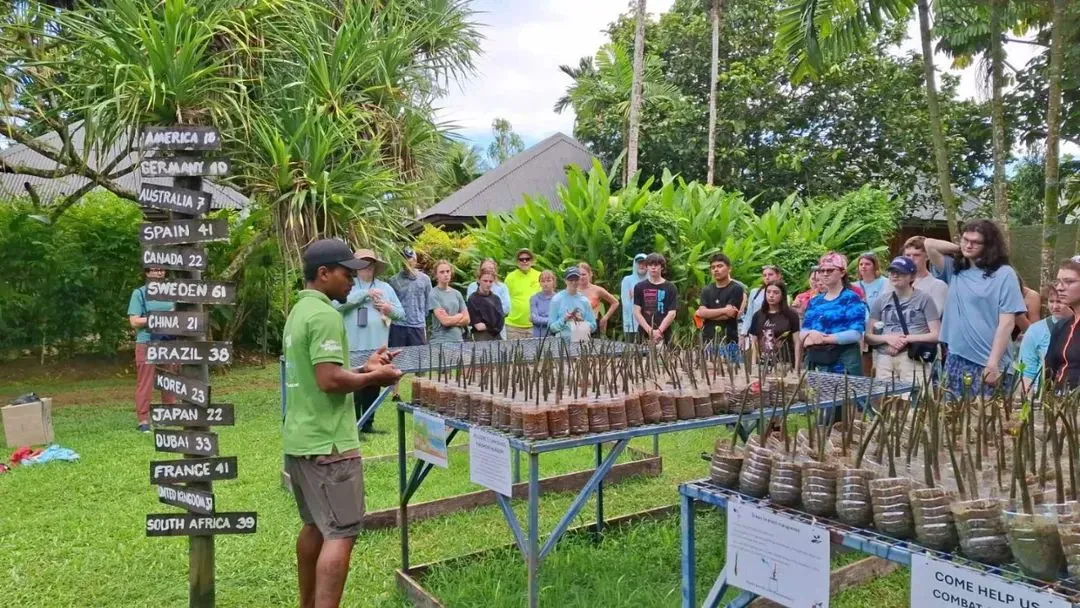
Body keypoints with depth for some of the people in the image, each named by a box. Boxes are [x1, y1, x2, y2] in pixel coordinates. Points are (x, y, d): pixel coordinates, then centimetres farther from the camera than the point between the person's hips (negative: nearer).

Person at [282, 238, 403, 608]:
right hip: (327, 442, -10)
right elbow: (330, 380, -25)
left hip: (300, 439, 10)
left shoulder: (298, 311, 14)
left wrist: (364, 369, 12)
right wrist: (375, 377, -11)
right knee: (341, 534, -5)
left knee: (315, 526, 19)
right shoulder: (324, 315, -17)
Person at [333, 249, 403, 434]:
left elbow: (400, 313, 15)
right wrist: (366, 293, -19)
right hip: (354, 348, -5)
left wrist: (390, 309, -8)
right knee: (354, 388, -5)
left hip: (378, 348, 5)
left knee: (373, 387, 12)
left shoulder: (386, 287, 14)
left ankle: (368, 423, 23)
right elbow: (337, 304, -17)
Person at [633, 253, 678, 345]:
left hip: (664, 335, -1)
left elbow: (671, 313, -1)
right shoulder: (639, 287, 8)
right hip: (644, 334, 1)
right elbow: (637, 312, 2)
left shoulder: (670, 288, 5)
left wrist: (659, 331, -12)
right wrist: (650, 330, -9)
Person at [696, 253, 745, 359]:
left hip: (728, 342, -4)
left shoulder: (736, 289, -1)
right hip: (708, 341, 4)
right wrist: (724, 310, -11)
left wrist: (708, 314, 0)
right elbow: (702, 312, -2)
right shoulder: (706, 290, 14)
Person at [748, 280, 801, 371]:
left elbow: (797, 342, -2)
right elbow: (753, 342, 12)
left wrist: (797, 367, -8)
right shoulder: (758, 315, 10)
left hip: (784, 365, -3)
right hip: (763, 364, 3)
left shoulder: (791, 315, 0)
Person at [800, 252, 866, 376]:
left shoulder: (852, 298, -3)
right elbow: (802, 332, 12)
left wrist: (823, 338, -17)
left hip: (842, 364, -5)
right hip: (815, 363, 6)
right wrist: (810, 335, -12)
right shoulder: (814, 301, 15)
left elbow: (856, 334, -13)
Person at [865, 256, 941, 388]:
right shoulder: (881, 301, 14)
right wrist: (887, 338, -8)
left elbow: (936, 335, 0)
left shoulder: (924, 299, 5)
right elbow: (868, 337, 11)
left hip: (913, 359, -3)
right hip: (884, 359, 3)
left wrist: (906, 339, -11)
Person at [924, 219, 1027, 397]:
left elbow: (1007, 323, -8)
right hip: (956, 359, 4)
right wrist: (960, 249, 7)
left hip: (988, 364, -4)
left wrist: (993, 363, -13)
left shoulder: (1003, 274, -4)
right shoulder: (955, 269, 10)